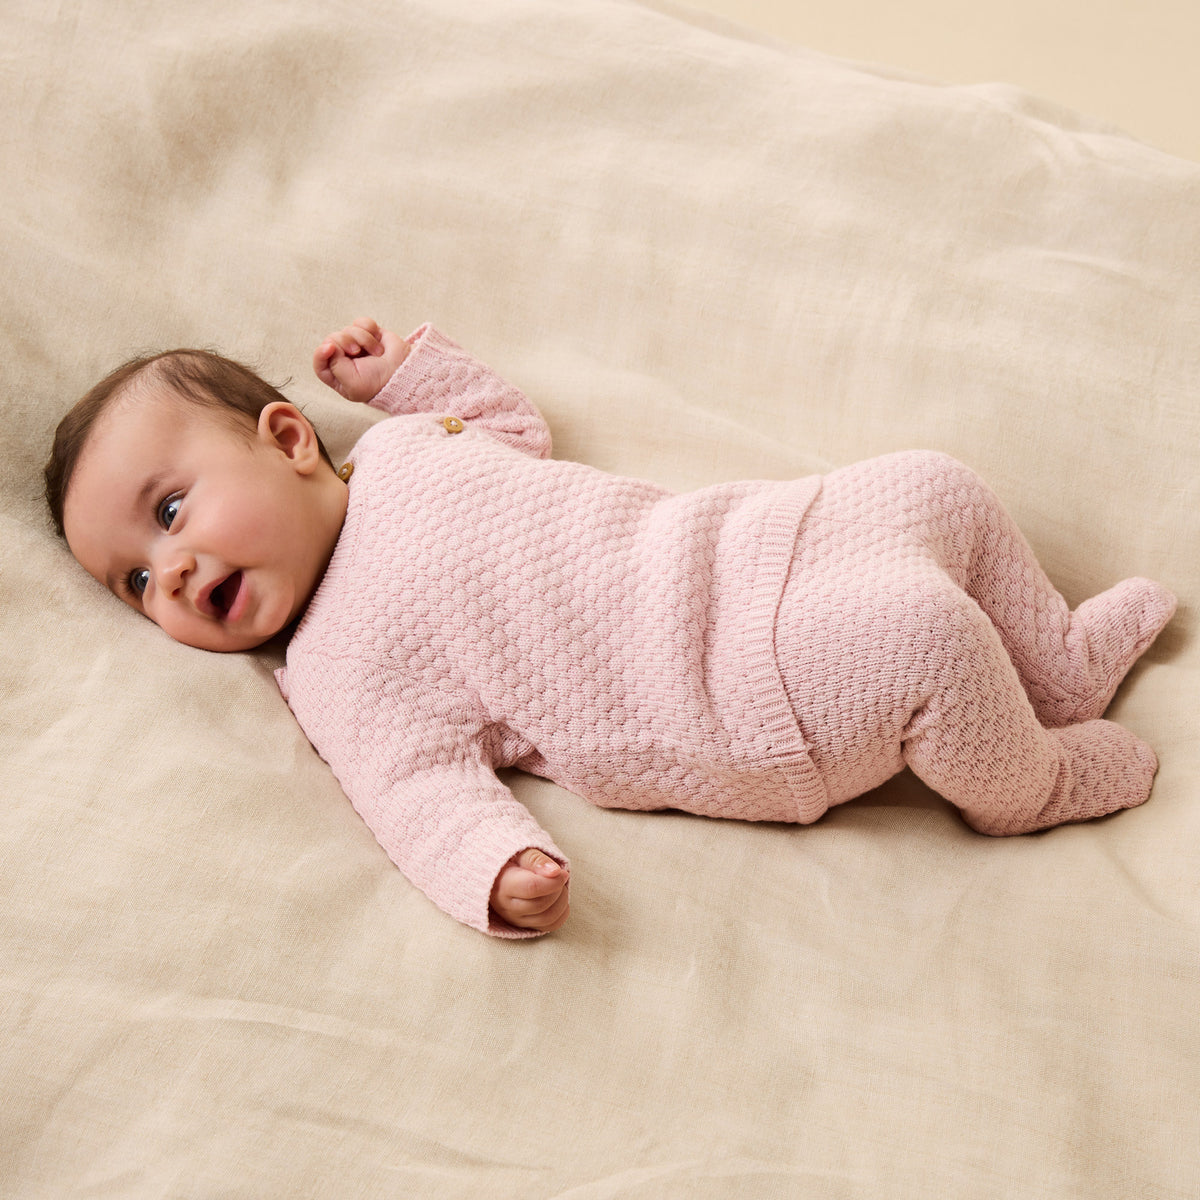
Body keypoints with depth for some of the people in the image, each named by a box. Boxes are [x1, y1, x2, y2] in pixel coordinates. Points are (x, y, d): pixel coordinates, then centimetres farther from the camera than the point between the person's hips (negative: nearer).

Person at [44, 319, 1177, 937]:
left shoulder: (398, 445, 10)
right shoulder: (345, 674, -9)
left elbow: (515, 422, 29)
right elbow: (430, 792, -20)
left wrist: (408, 365, 20)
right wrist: (500, 877, -39)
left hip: (764, 537, 8)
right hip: (755, 700, -7)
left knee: (940, 485, 6)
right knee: (924, 631, -27)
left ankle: (1062, 663, 28)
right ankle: (1032, 783, 4)